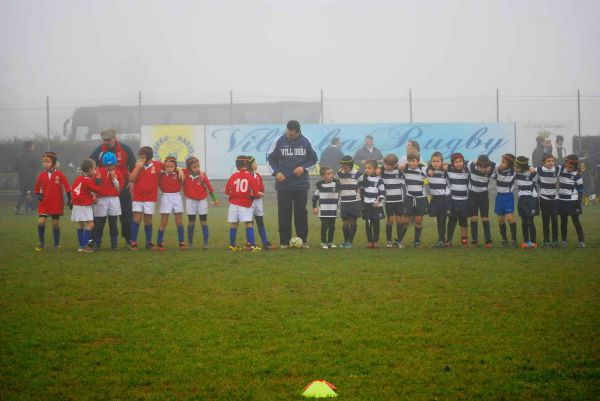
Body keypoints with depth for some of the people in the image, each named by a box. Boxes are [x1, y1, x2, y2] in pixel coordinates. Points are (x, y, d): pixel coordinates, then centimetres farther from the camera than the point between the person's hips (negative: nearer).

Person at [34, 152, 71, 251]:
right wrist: (38, 195, -7)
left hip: (57, 204, -2)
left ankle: (57, 245, 15)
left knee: (55, 223, 5)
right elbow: (36, 188, 12)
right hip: (44, 203, 2)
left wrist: (70, 200, -9)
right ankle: (41, 243, 4)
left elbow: (67, 187, -5)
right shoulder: (41, 175, 1)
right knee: (41, 221, -10)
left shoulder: (59, 174, -7)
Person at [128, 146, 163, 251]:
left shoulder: (157, 165, -1)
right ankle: (133, 242, -5)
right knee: (137, 218, -8)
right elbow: (131, 179, -10)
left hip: (150, 199, 0)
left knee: (148, 220, 7)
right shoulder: (138, 166, 2)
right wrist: (138, 167, -14)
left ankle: (149, 243, 15)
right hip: (137, 198, 0)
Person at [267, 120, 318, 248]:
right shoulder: (279, 141, -3)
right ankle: (285, 241, 7)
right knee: (284, 213, 1)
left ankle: (303, 240, 12)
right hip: (283, 184, 0)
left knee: (301, 212, 5)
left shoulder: (305, 142, -1)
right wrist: (276, 172, -8)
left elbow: (313, 159, 9)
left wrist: (304, 168, -8)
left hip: (301, 184, 0)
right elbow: (271, 158, 6)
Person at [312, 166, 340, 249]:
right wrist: (314, 207, 0)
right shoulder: (320, 185, -3)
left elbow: (339, 196, 12)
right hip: (323, 210, -3)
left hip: (333, 210, 3)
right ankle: (323, 242, 5)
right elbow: (315, 196, 3)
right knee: (324, 226, -3)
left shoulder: (336, 184, 3)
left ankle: (330, 242, 17)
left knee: (332, 226, 7)